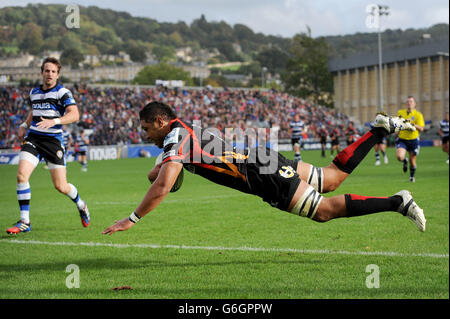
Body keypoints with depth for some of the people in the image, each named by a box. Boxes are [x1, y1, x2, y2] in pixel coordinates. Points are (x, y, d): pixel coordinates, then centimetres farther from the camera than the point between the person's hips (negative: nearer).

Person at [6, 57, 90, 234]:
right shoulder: (34, 92, 14)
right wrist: (24, 125, 18)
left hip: (53, 140, -4)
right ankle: (24, 222, -11)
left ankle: (81, 205, 32)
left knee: (61, 186, -3)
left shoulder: (62, 92, -5)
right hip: (33, 138, 4)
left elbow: (74, 114, -17)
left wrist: (54, 121, -31)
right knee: (21, 175, -17)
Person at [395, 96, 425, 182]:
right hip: (402, 139, 1)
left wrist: (412, 124, -26)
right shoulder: (400, 112, 6)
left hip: (413, 140, -1)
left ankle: (412, 175, 35)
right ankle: (405, 161, 16)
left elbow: (421, 128, -13)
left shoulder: (418, 115, -4)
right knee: (399, 157, -22)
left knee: (412, 160, 5)